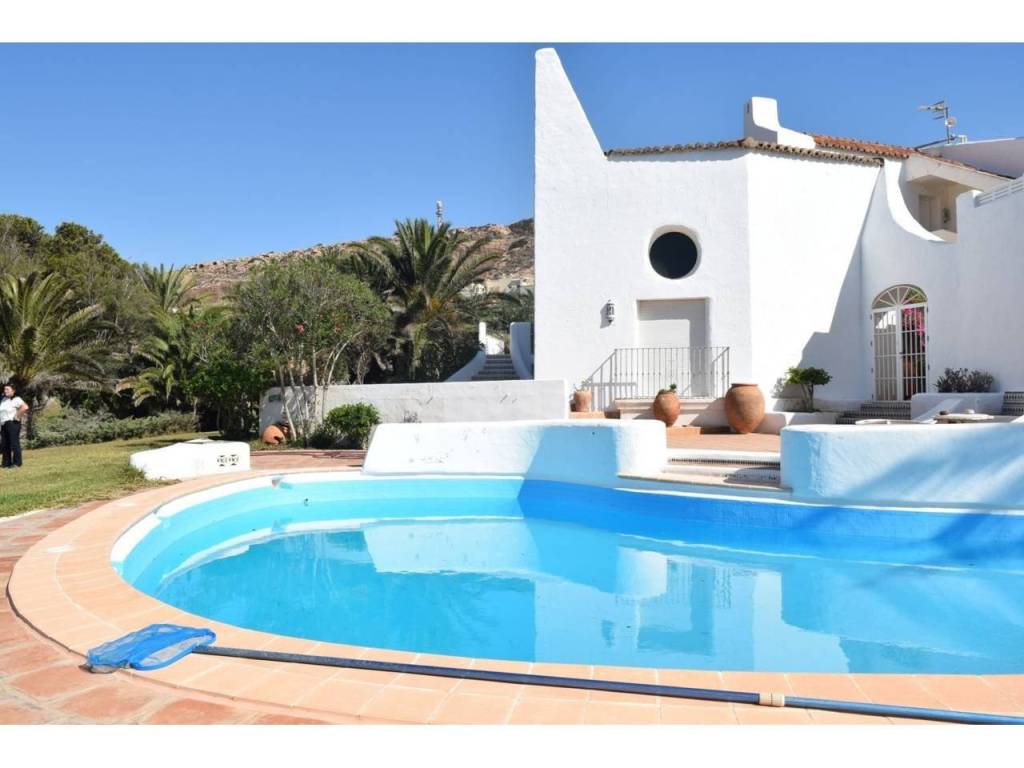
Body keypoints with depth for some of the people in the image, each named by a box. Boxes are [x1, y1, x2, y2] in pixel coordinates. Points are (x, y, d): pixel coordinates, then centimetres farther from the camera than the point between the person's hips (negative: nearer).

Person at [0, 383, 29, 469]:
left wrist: (17, 416, -15)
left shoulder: (16, 399, -8)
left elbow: (25, 407, -23)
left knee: (14, 443, -6)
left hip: (13, 423, -8)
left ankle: (17, 463, -1)